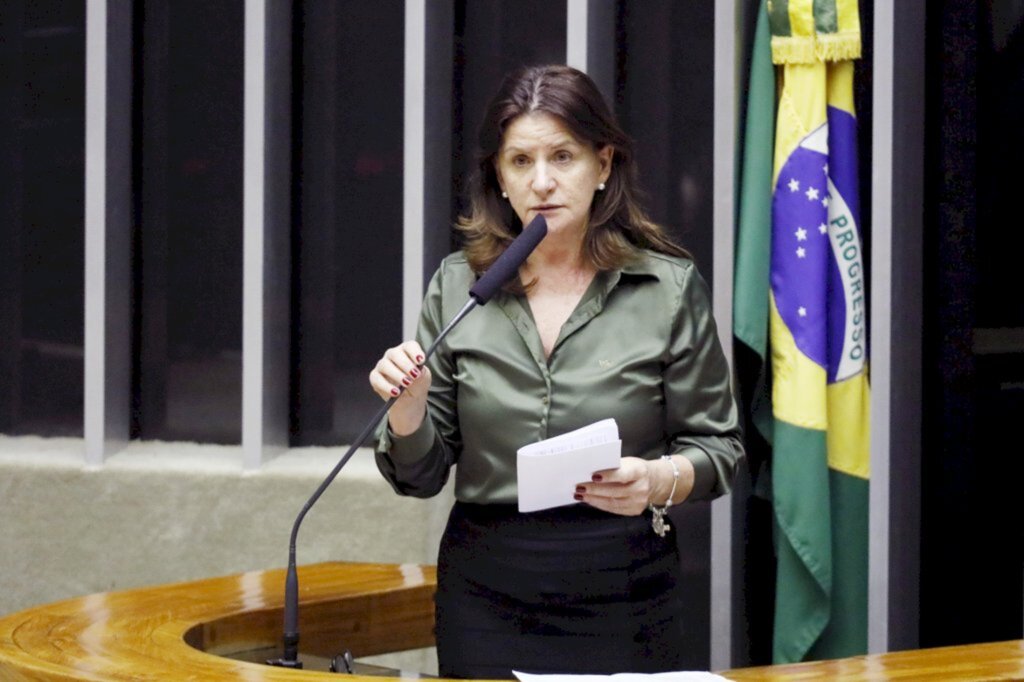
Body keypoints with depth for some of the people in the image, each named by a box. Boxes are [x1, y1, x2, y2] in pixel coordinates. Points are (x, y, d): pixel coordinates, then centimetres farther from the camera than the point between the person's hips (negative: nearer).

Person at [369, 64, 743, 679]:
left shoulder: (671, 287, -4)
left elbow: (718, 446, 1)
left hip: (623, 597, -1)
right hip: (487, 592, 2)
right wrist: (408, 408, -14)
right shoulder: (459, 286, 2)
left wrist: (663, 481, -19)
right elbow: (422, 475, 6)